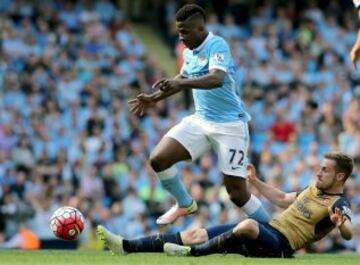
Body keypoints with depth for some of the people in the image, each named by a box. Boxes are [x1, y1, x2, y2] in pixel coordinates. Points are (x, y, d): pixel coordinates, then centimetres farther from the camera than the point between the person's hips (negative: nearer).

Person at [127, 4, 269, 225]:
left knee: (238, 194, -9)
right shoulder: (189, 52, 6)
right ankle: (185, 204, 17)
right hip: (201, 120, 7)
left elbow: (217, 79, -36)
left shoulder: (217, 45, -17)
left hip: (229, 125, -7)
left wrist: (181, 83, -48)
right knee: (158, 159, -7)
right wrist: (154, 98, 28)